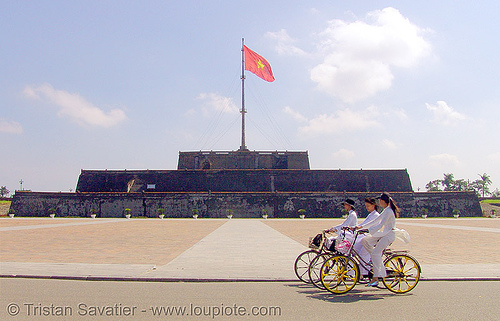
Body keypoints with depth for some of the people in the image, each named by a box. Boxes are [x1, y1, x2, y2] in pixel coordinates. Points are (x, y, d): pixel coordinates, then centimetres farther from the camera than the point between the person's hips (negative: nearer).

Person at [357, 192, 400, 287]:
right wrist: (361, 227, 12)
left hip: (389, 235, -9)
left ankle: (375, 278, -17)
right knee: (364, 240, -4)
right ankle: (377, 259, 6)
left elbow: (380, 225, -25)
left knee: (375, 253, -20)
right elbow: (375, 222, 17)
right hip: (383, 234, 9)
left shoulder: (388, 211, -15)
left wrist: (368, 230, -31)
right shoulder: (386, 211, 16)